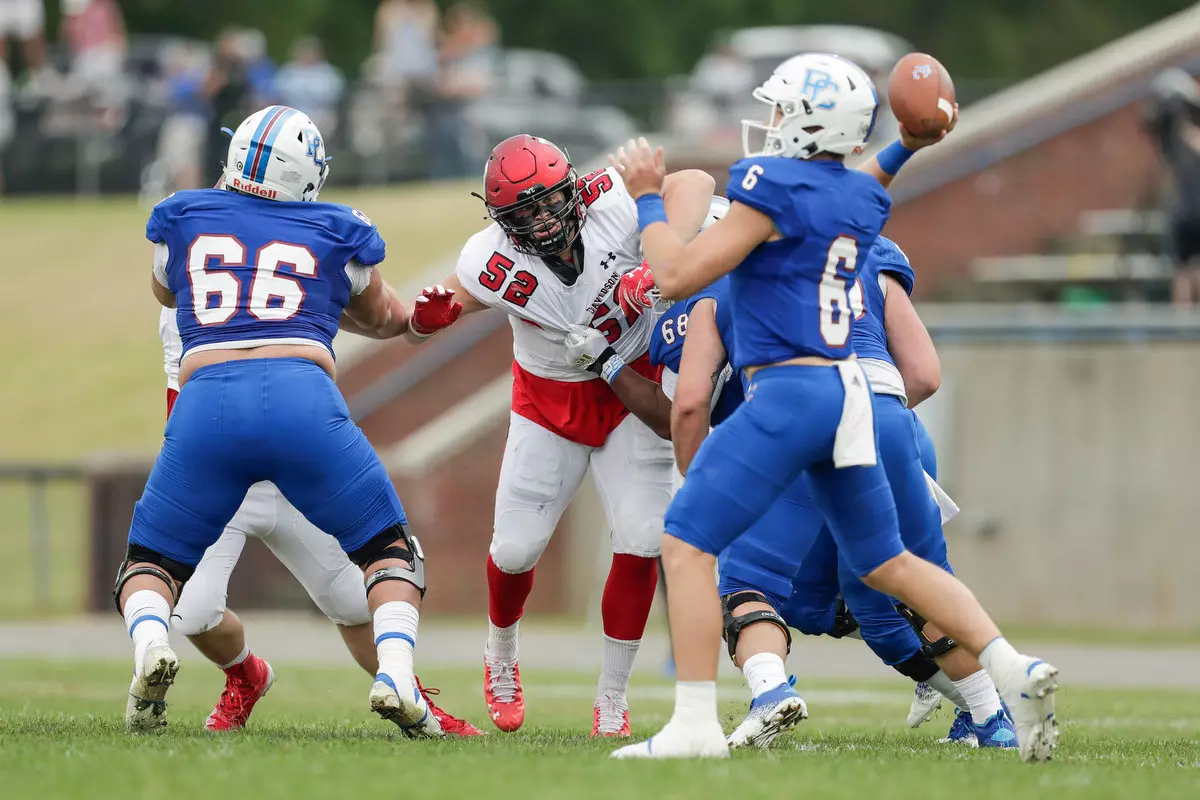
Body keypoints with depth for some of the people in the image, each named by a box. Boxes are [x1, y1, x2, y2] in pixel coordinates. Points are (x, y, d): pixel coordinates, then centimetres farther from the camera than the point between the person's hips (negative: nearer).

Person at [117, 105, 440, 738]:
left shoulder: (182, 218, 22)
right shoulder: (338, 233, 20)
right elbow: (379, 317, 40)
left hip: (205, 401, 1)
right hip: (302, 395, -1)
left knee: (151, 562, 18)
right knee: (387, 548, 17)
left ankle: (150, 642, -16)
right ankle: (395, 673, -8)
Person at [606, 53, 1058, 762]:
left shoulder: (776, 186, -11)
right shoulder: (861, 199, 11)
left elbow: (678, 277, -11)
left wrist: (647, 197, 3)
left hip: (790, 390, -8)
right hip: (851, 390, 8)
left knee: (688, 544, -4)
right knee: (886, 562, 18)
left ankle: (696, 725, -11)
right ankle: (1014, 671, 6)